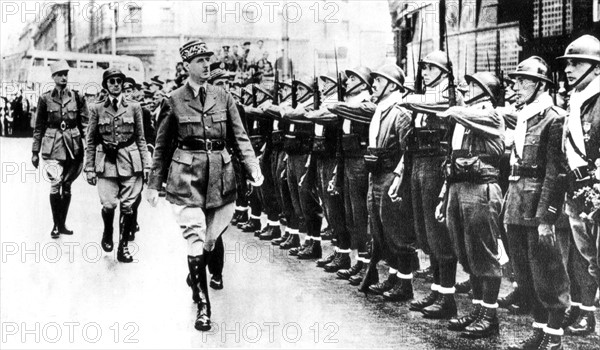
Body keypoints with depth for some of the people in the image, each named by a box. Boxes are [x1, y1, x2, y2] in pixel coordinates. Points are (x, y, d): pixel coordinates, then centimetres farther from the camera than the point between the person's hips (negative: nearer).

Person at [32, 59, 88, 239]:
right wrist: (35, 151, 5)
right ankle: (56, 224, 0)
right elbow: (39, 127, 6)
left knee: (67, 185, 8)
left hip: (73, 145, 2)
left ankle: (62, 224, 20)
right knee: (55, 184, -13)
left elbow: (85, 123, 5)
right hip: (53, 145, -2)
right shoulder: (45, 99, 1)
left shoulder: (76, 97, 4)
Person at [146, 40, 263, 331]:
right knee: (195, 242, -9)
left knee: (210, 240, 11)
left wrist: (253, 168, -8)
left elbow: (240, 138, 6)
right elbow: (162, 146, 6)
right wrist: (154, 184, 6)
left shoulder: (223, 97, 6)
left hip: (220, 176, 3)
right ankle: (202, 305, -1)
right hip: (187, 177, -3)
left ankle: (196, 278, 40)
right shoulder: (174, 101, -1)